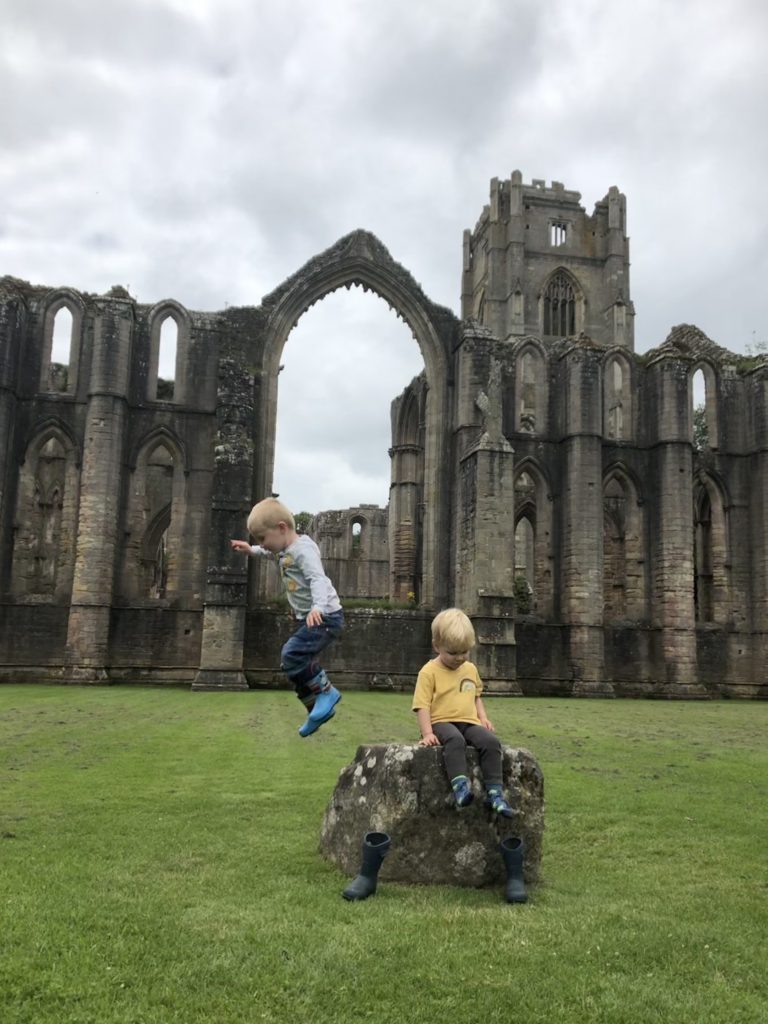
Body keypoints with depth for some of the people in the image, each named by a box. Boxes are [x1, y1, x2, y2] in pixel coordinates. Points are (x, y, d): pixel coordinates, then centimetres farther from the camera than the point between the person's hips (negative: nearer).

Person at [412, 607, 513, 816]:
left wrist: (483, 718, 12)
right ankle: (460, 785, -46)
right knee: (455, 740, -39)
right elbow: (422, 705, -6)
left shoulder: (471, 669, 17)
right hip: (442, 722, -5)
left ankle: (494, 792, -25)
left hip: (469, 722, 5)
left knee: (491, 741, -25)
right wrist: (428, 733, -17)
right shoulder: (429, 671, -1)